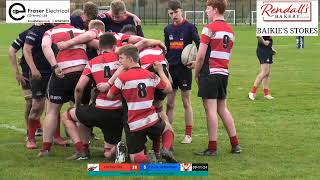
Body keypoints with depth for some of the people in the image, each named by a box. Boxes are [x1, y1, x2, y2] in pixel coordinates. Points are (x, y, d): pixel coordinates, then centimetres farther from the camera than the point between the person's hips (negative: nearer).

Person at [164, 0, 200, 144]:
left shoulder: (189, 27, -5)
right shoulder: (168, 29, 10)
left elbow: (199, 45, -7)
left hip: (184, 68, -5)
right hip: (171, 68, 5)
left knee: (186, 102, 2)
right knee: (169, 103, 6)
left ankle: (188, 134, 8)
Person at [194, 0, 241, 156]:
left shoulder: (209, 28, -11)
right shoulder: (230, 30, 13)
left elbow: (201, 56, -14)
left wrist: (196, 73, -1)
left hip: (210, 73, -7)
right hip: (224, 73, 8)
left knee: (211, 109, -4)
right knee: (223, 109, 16)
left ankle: (212, 148, -2)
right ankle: (235, 144, 16)